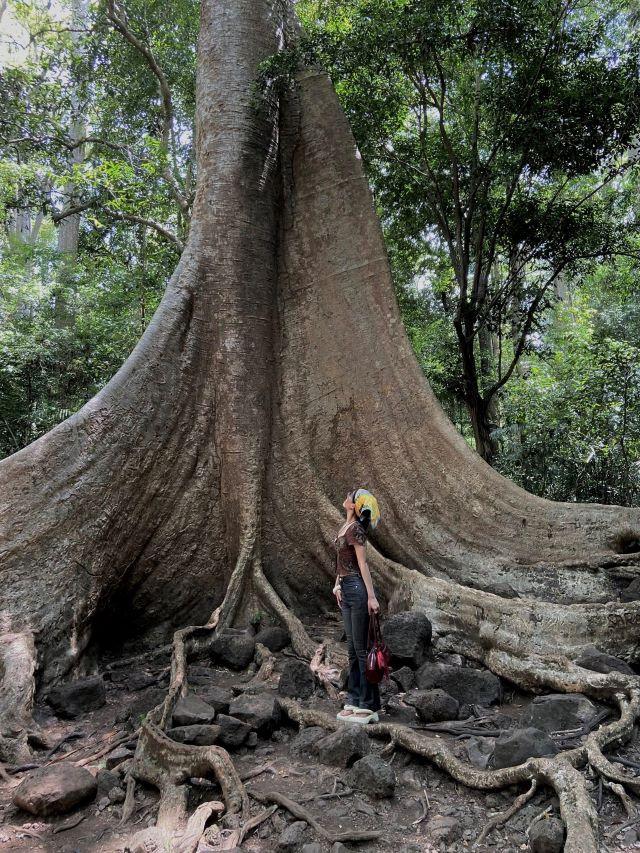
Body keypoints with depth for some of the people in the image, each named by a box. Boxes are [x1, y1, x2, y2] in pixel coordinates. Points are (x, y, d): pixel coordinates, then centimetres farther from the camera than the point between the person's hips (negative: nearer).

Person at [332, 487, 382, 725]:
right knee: (353, 649, 14)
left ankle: (368, 707, 7)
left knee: (362, 649, -2)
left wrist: (371, 596, -19)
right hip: (347, 589, 10)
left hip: (357, 589, -9)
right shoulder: (345, 526, 12)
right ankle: (354, 702, 23)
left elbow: (363, 564, -18)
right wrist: (338, 584, 17)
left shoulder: (356, 529, -15)